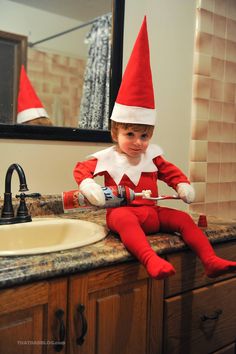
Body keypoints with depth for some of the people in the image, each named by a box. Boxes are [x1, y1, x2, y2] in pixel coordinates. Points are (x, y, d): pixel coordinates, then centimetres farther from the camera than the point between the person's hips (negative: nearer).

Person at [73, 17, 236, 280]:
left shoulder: (151, 155, 11)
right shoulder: (107, 157, -2)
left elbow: (170, 171, 20)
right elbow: (82, 168, -3)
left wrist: (183, 185, 1)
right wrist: (88, 184, -24)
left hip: (152, 213, 5)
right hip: (122, 212, -5)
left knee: (183, 218, -11)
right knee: (124, 219, -38)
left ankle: (211, 261, -13)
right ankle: (150, 259, -57)